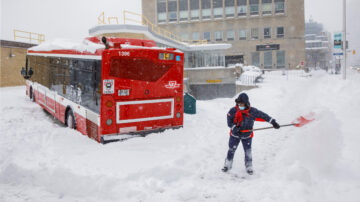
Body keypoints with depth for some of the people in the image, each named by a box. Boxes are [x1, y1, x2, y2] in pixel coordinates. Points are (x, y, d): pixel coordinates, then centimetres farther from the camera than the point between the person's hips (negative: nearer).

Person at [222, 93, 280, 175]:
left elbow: (263, 116, -5)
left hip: (247, 136, 0)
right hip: (235, 135, 1)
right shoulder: (233, 111, -14)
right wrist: (234, 127, -24)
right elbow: (229, 122, -8)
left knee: (248, 152, 5)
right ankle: (227, 165, 29)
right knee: (231, 150, 11)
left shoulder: (252, 111, -14)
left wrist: (273, 122, -5)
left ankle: (249, 167, 26)